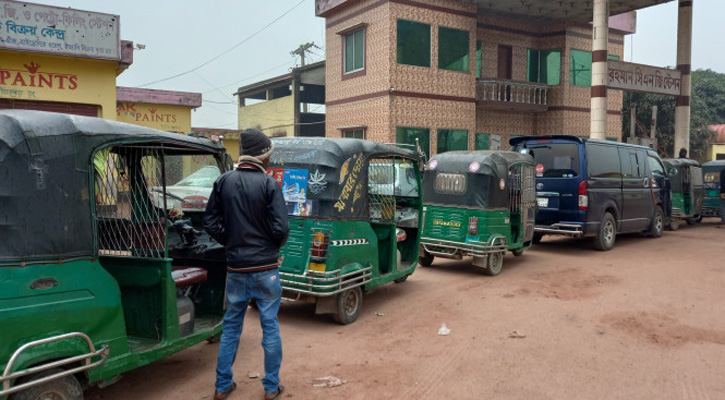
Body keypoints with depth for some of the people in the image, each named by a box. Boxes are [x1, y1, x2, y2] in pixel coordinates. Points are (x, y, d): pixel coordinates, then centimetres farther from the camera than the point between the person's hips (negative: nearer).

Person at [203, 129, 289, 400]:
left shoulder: (223, 182, 0)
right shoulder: (269, 184, -12)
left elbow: (211, 222, 2)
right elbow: (281, 228, -15)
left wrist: (231, 243, 11)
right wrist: (272, 248, 4)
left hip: (235, 268, 4)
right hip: (265, 268, -4)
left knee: (231, 326, 16)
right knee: (270, 326, 8)